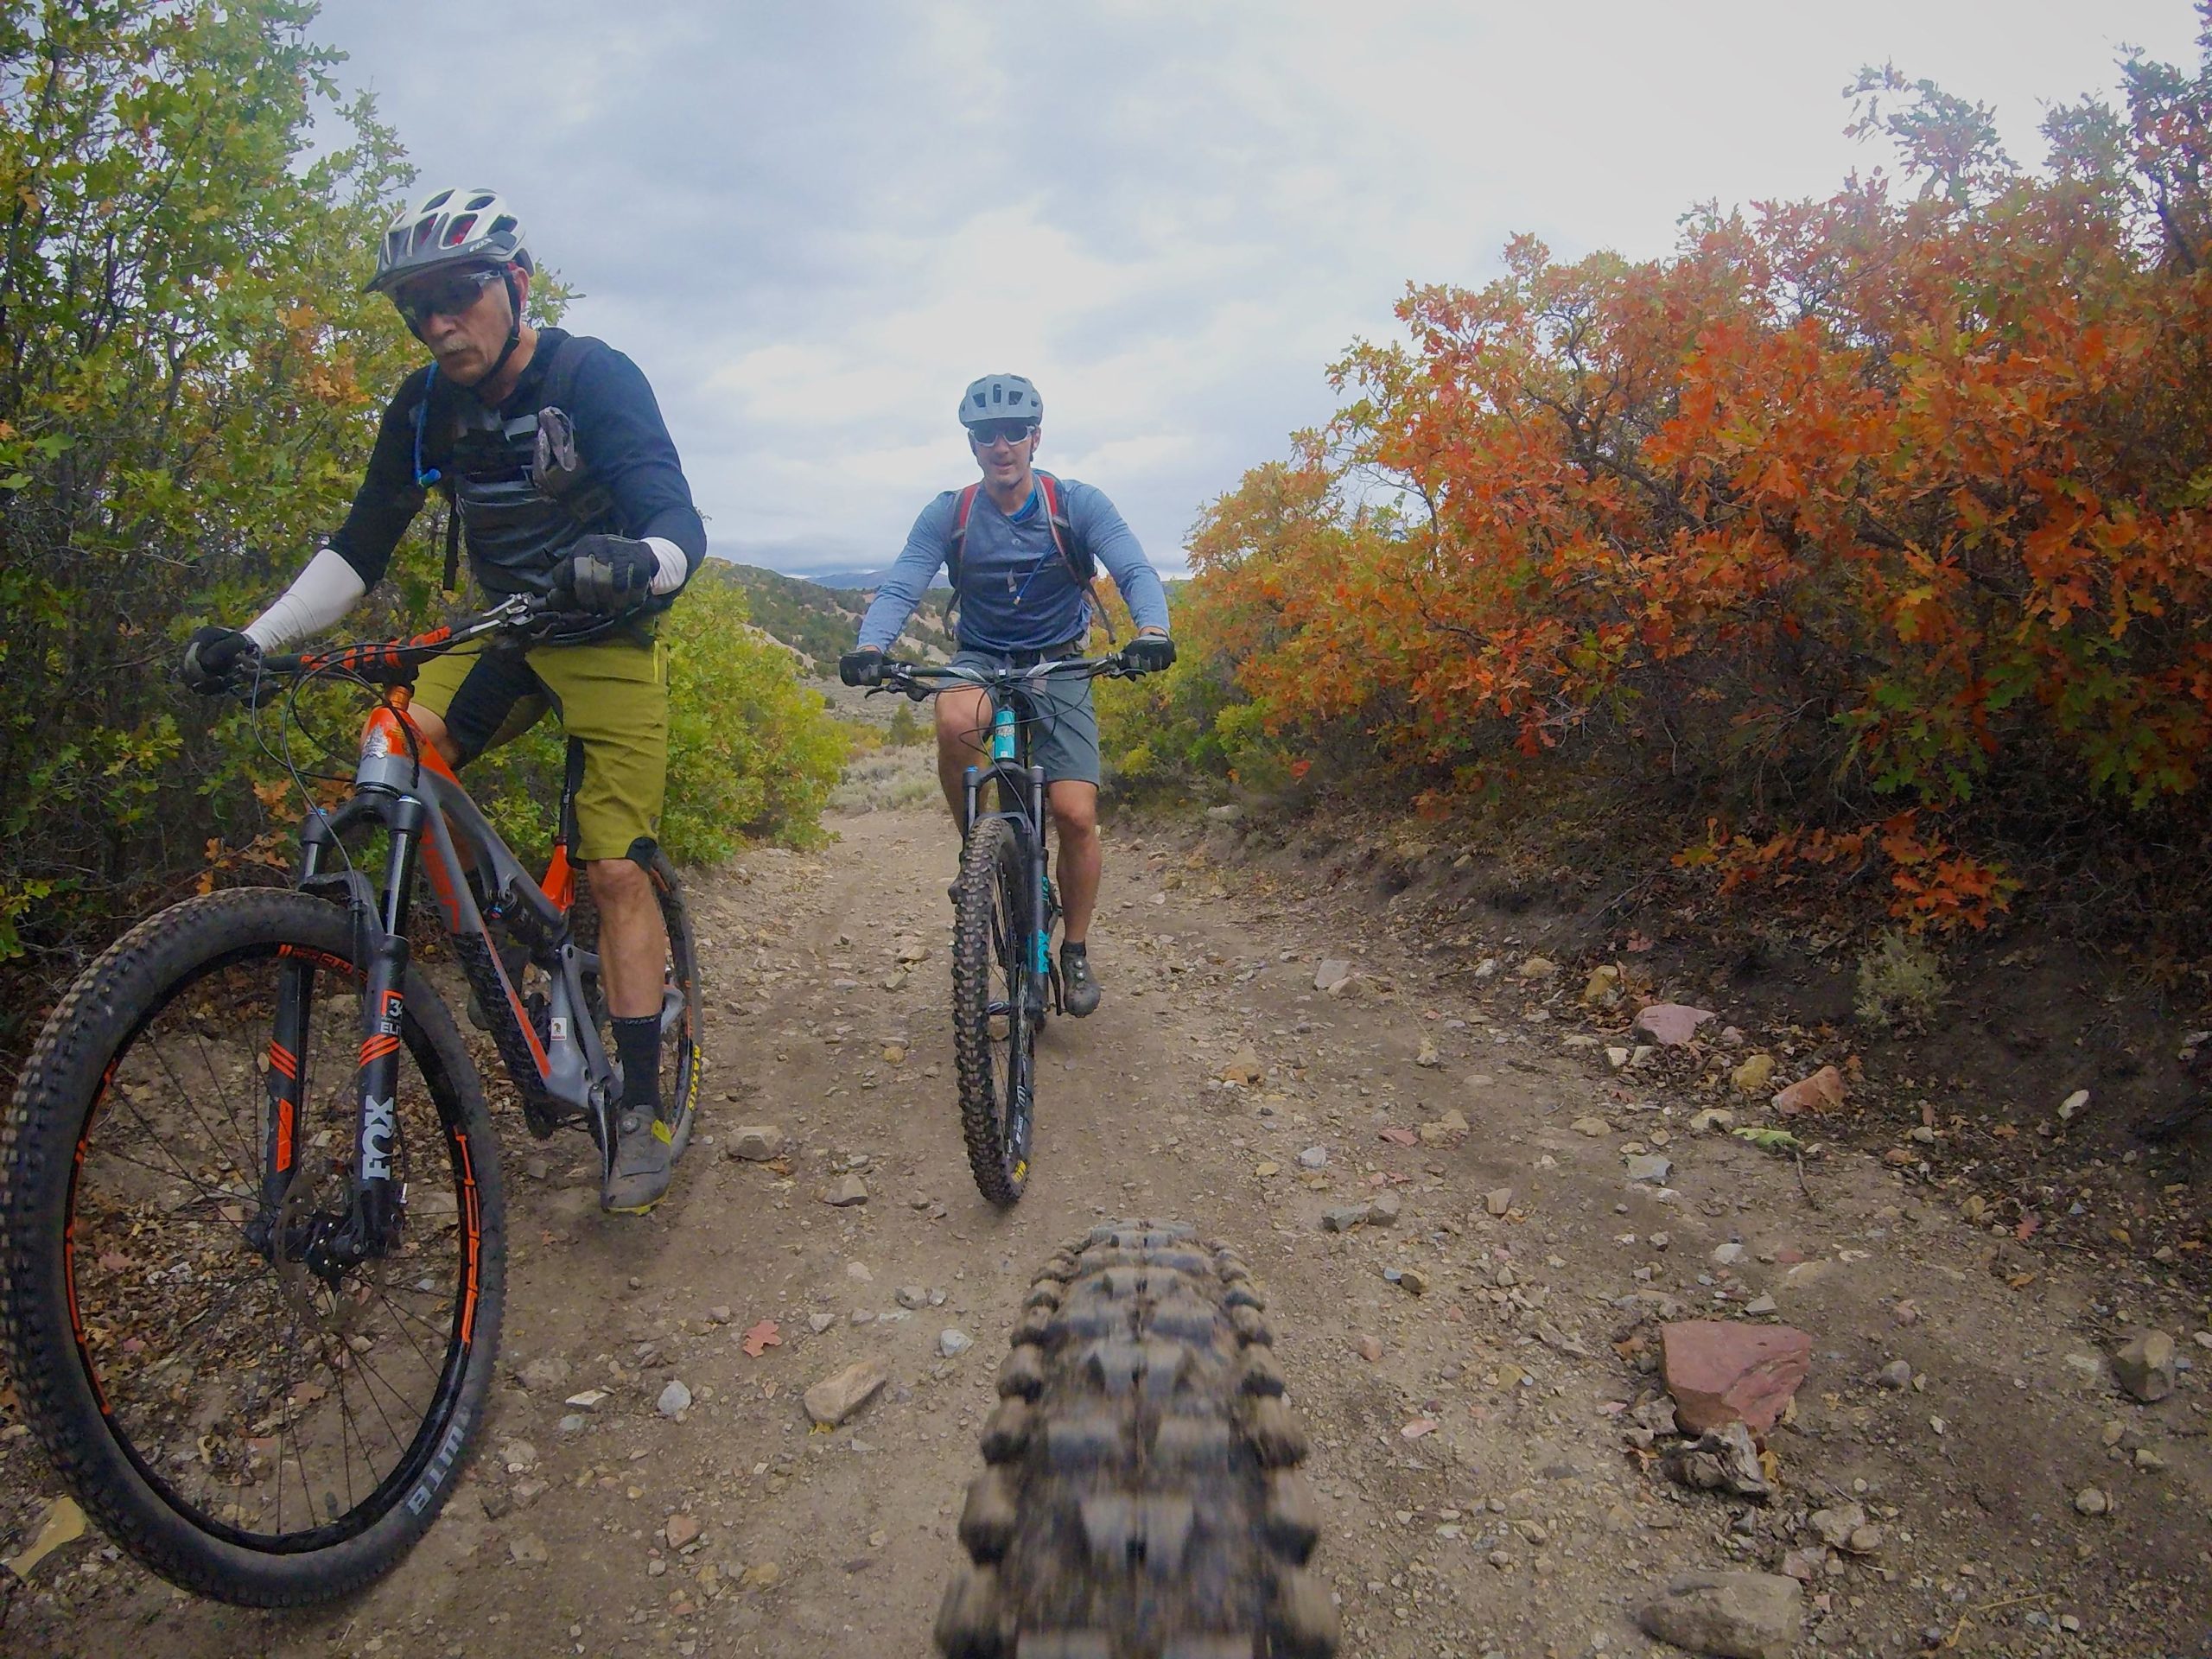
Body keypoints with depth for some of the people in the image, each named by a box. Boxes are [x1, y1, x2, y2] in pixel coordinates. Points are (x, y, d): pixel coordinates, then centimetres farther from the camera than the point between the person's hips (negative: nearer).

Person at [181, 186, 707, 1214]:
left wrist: (634, 564, -53)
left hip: (606, 632, -5)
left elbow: (680, 527, -29)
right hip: (499, 626, 5)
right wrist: (255, 637, -12)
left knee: (616, 870, -10)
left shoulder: (594, 378, -18)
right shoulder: (427, 406, -3)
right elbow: (360, 548, 1)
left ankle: (641, 1110, 0)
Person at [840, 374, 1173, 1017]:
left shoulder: (1078, 504, -9)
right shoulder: (947, 515, -7)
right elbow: (901, 585, -17)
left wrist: (1152, 630, -42)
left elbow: (1135, 571, -20)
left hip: (1059, 667, 0)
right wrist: (869, 647, -38)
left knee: (1076, 815, -14)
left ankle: (1076, 951, 9)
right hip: (981, 661, 0)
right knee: (955, 722, -37)